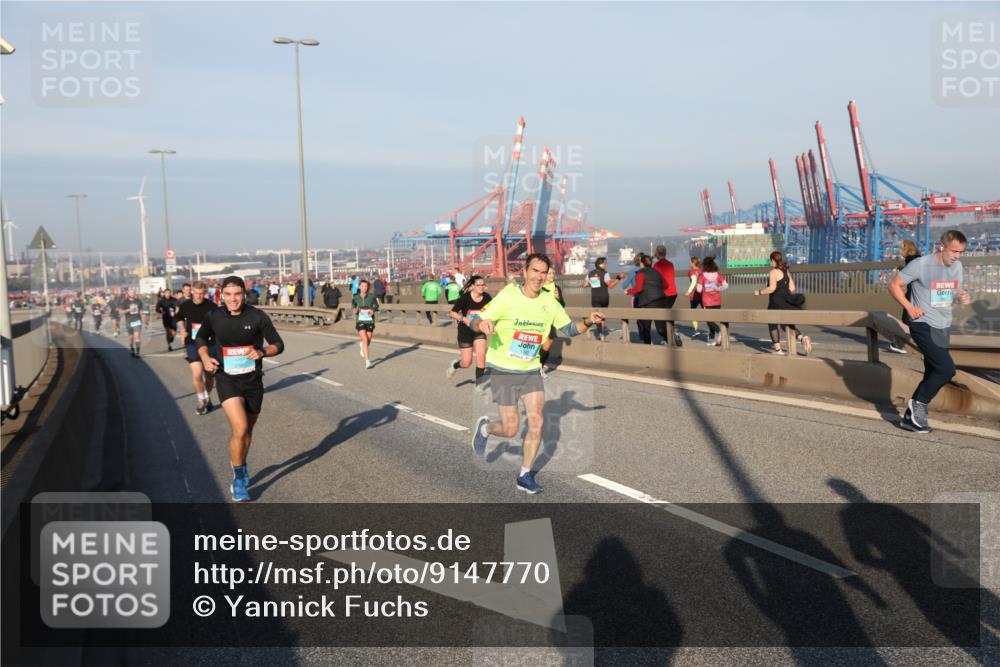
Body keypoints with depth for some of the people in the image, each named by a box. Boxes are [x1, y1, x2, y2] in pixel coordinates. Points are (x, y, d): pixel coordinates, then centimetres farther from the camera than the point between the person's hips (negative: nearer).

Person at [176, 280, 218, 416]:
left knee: (209, 375, 10)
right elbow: (180, 318, 20)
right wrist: (182, 330, 6)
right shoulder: (185, 306, -1)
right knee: (197, 373, -15)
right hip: (192, 344, 0)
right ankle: (201, 400, 8)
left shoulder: (212, 306, -8)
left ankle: (207, 398, 35)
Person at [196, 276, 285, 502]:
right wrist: (205, 358, -5)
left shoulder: (257, 317, -10)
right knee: (240, 428, -18)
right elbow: (201, 338, 14)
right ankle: (238, 479, 0)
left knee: (247, 431, 17)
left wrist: (262, 352, -24)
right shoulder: (214, 317, -6)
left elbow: (278, 344, -4)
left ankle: (241, 466, 45)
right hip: (227, 380, -1)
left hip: (253, 380, 1)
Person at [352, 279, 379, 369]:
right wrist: (355, 310, -15)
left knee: (368, 342, 10)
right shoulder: (355, 298, 2)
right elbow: (353, 310, 8)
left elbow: (376, 307, 4)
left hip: (370, 320, 1)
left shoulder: (372, 296, -2)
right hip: (360, 321, -1)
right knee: (365, 340, -16)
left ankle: (362, 346, 49)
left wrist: (373, 311, -18)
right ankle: (367, 362, -12)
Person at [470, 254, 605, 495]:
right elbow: (476, 323, -14)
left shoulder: (549, 303, -1)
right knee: (511, 429, -2)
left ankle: (525, 476, 12)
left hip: (531, 371, 4)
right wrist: (482, 324, -38)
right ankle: (484, 428, 33)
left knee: (537, 422, -6)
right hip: (503, 371, -4)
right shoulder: (507, 297, -14)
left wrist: (587, 322, -13)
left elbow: (568, 329, 7)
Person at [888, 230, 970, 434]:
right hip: (924, 326, -7)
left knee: (933, 374, 10)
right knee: (946, 369, -17)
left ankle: (910, 417, 20)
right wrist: (909, 307, -17)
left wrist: (962, 296, -4)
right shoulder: (920, 264, -13)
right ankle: (919, 404, 3)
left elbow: (956, 290, 20)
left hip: (943, 327, 8)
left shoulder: (957, 266, 7)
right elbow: (894, 285, -7)